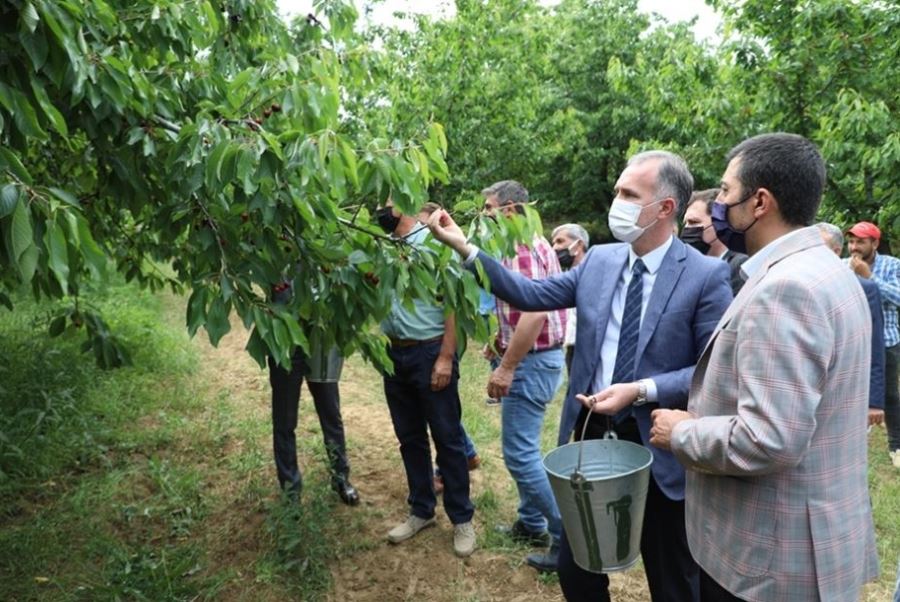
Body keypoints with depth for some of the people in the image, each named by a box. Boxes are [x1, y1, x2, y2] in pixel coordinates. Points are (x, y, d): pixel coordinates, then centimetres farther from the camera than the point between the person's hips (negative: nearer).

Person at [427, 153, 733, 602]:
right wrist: (464, 246, -3)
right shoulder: (599, 260, 2)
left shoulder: (707, 276, -13)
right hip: (593, 432, 5)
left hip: (658, 446, -4)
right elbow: (533, 295, 1)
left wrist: (641, 391, -23)